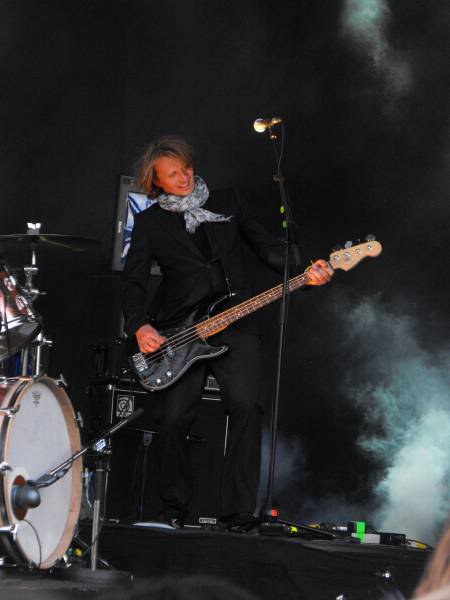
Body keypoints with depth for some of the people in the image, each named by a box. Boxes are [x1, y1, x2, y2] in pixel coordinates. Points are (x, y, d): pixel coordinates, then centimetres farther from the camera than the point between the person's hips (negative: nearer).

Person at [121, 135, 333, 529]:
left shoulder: (229, 202, 16)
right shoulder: (150, 222, 12)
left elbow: (267, 247, 11)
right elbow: (133, 281, 4)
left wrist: (307, 272, -8)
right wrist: (140, 326, -15)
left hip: (233, 323, 1)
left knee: (245, 405, -21)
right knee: (176, 417, -15)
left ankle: (237, 516, -15)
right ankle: (175, 511, 7)